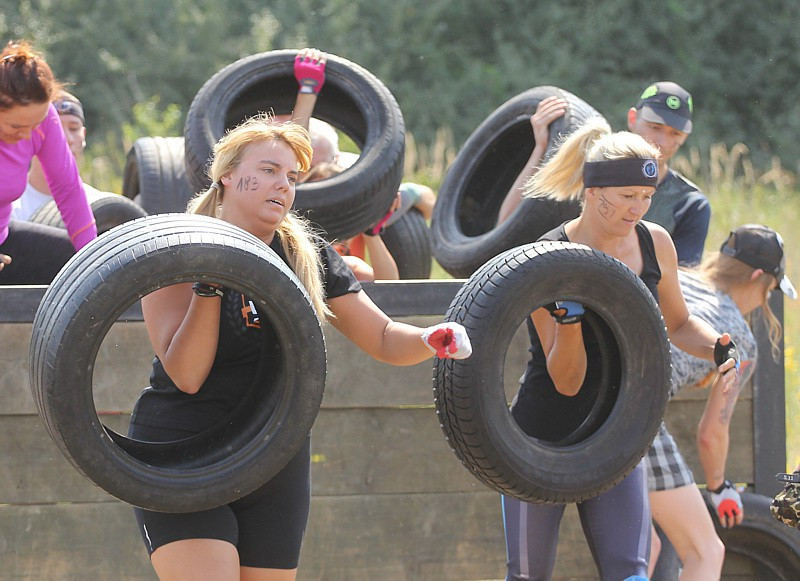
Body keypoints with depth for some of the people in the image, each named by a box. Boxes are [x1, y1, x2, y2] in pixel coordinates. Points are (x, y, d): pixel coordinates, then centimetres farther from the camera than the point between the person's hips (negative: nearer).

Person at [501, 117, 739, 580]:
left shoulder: (655, 243, -4)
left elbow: (678, 324, 15)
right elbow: (567, 382, -18)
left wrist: (716, 348, -6)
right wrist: (569, 317, -36)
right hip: (544, 437, -3)